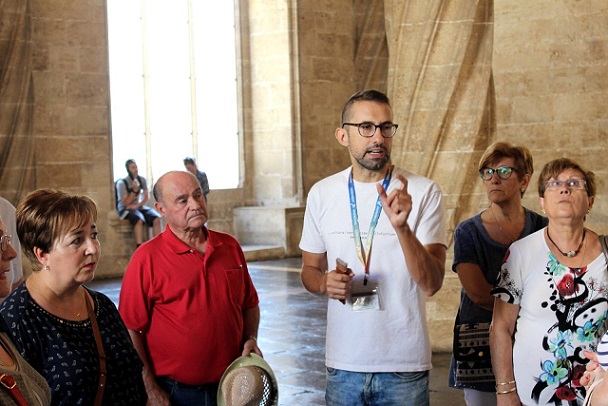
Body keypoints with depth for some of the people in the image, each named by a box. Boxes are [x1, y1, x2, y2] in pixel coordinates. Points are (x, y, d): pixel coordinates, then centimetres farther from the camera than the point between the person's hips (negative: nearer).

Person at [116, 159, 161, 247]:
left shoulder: (142, 180, 2)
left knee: (156, 219, -23)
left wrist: (137, 206, -16)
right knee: (139, 220, -37)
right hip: (126, 209, -5)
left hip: (139, 207, 5)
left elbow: (146, 197, 1)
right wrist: (134, 190, -23)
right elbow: (126, 203, -13)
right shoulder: (121, 183, -12)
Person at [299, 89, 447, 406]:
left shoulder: (424, 192, -7)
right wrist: (325, 282, -9)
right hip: (343, 364, 3)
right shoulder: (322, 193, 2)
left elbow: (431, 283, -14)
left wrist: (401, 226, -28)